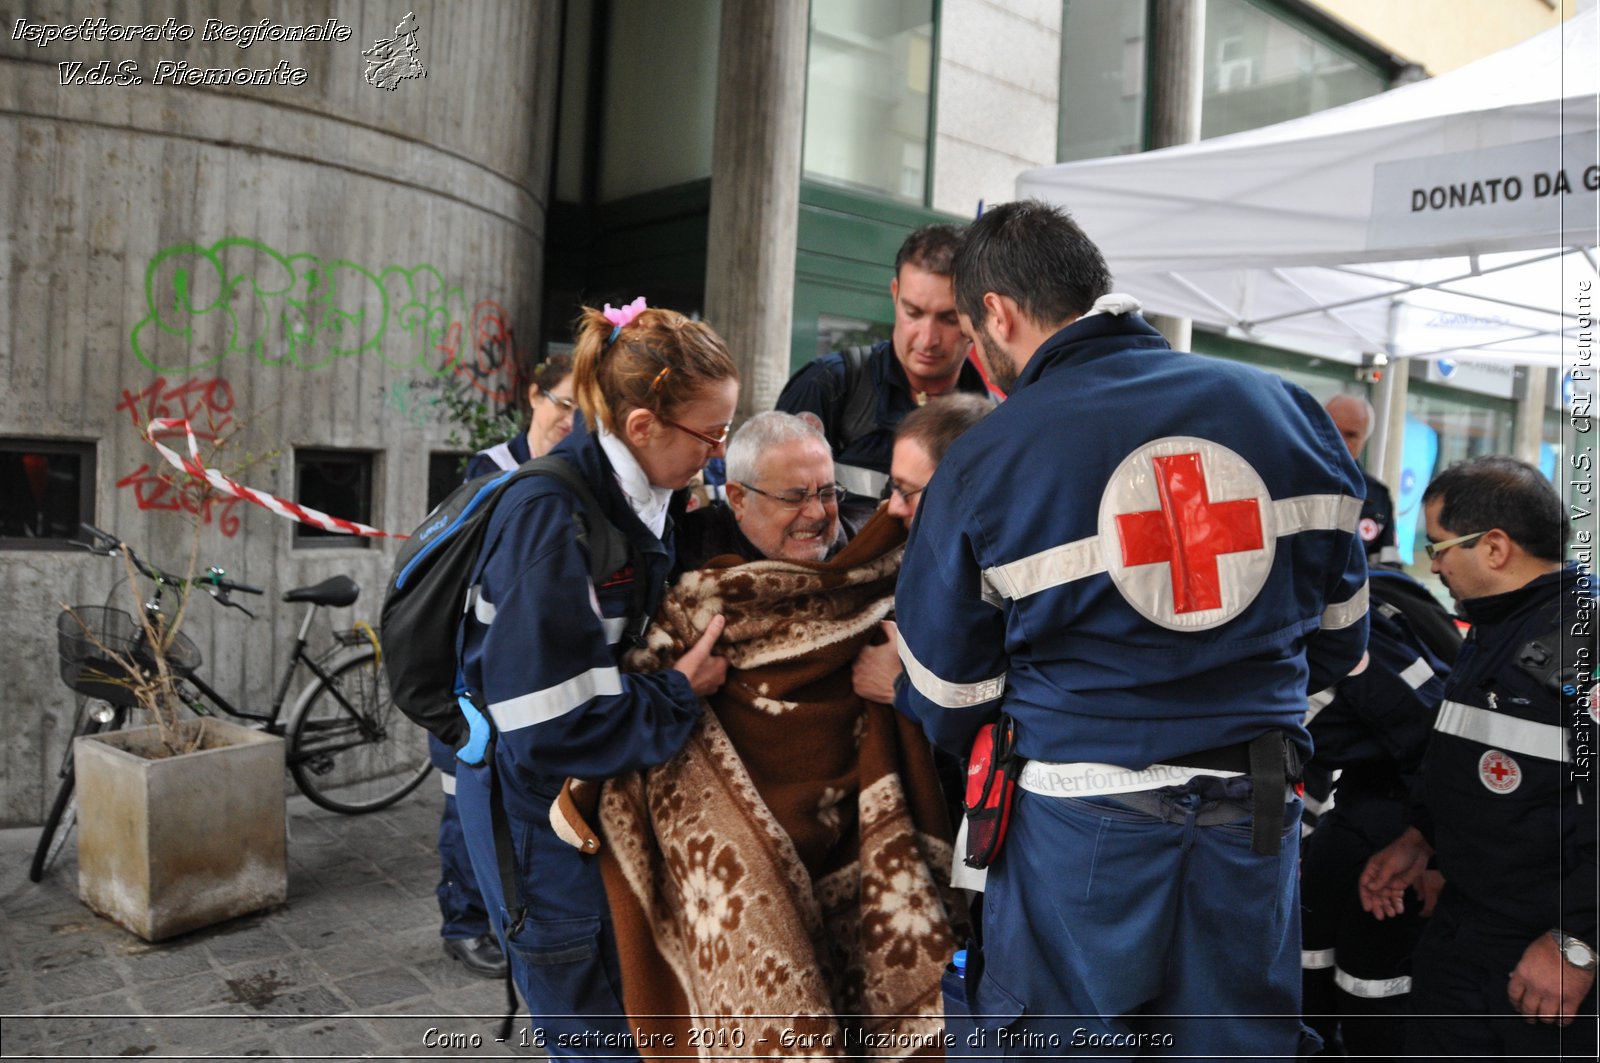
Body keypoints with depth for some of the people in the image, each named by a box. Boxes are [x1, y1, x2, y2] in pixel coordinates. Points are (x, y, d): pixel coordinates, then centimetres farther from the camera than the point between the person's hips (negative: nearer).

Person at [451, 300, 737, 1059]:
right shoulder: (549, 518, -26)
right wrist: (681, 691, -19)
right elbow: (547, 728, -27)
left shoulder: (643, 492, -1)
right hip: (536, 803, -8)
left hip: (611, 780, 8)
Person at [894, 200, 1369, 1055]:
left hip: (1081, 827, -3)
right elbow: (1340, 637, 10)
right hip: (1256, 818, 4)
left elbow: (948, 705, -2)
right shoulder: (1286, 409, 1)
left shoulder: (978, 468, -9)